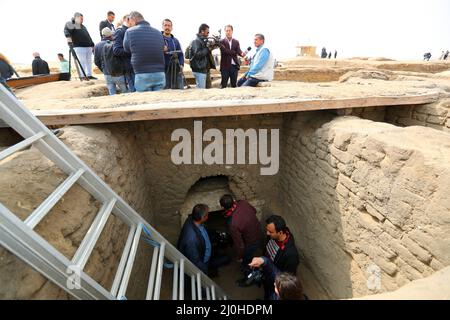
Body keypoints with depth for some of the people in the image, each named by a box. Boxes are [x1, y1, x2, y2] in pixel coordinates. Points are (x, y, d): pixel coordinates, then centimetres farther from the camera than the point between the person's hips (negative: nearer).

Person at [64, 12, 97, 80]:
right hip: (79, 47, -7)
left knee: (89, 62, 5)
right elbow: (66, 30, -13)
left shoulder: (83, 26, 28)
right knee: (82, 62, -9)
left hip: (88, 47, 7)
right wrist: (68, 37, -31)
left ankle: (89, 75, 11)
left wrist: (92, 45, 25)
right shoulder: (70, 24, 5)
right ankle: (83, 76, -6)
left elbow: (88, 36, 29)